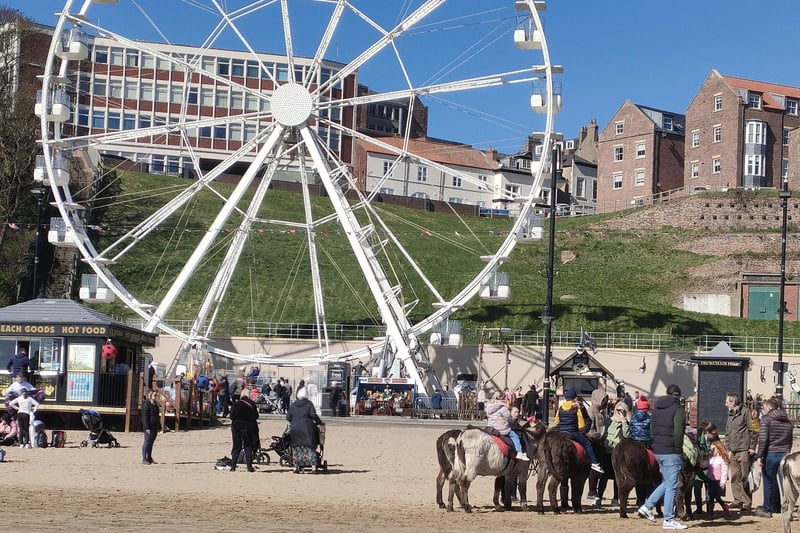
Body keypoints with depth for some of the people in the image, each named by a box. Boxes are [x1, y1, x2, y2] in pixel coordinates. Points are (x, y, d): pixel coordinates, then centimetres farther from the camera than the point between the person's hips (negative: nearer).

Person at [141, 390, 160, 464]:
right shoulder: (146, 404, -10)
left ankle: (149, 458, 19)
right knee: (147, 442, -6)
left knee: (151, 443, 13)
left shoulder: (156, 404, 16)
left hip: (155, 427, 8)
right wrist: (147, 427, -20)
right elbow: (145, 417, -15)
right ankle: (144, 459, -4)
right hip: (149, 427, -8)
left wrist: (159, 427, 18)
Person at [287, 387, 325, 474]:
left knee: (296, 448, 9)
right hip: (307, 429, -3)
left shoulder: (293, 405, 8)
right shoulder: (309, 404, -2)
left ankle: (296, 467, 4)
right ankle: (313, 466, -9)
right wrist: (320, 422, 1)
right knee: (310, 447, 1)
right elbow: (313, 415, -12)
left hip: (295, 428, 3)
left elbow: (288, 417, 6)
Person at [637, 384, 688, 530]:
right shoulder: (678, 409, -10)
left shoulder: (657, 409, 14)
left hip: (658, 451, 8)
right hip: (671, 452, -8)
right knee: (671, 486, -2)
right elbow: (678, 432, -18)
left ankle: (647, 506, 15)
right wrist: (679, 450, -10)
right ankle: (668, 520, 0)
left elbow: (652, 430, 16)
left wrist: (657, 444, 16)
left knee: (667, 482, 21)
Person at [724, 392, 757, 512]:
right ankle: (738, 500, 13)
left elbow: (753, 430, -9)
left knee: (745, 477, -6)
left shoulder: (745, 412, -6)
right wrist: (727, 447, 17)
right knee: (735, 478, 7)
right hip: (733, 451, 8)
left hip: (744, 450, -8)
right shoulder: (730, 415, 19)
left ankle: (747, 502, -3)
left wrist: (752, 447, -11)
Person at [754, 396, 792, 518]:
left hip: (770, 454, -5)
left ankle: (767, 509, 12)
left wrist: (760, 456, -11)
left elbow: (763, 439, -14)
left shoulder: (766, 418, -7)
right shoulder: (787, 421, 12)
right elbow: (790, 440, 15)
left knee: (768, 483, 6)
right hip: (784, 454, 5)